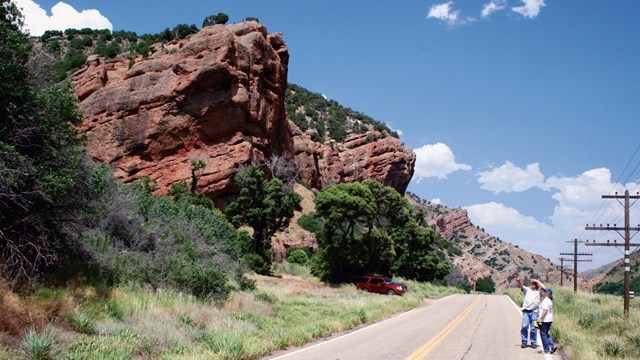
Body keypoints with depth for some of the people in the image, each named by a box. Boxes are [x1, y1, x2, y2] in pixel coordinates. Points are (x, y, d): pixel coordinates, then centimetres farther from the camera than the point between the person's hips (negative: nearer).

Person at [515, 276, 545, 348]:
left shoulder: (539, 292, 11)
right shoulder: (527, 290, 12)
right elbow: (521, 286, -4)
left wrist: (537, 281, 4)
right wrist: (518, 281, -25)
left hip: (534, 312, 0)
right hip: (526, 311, 0)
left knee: (533, 328, 2)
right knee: (524, 326, -7)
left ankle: (534, 342, 12)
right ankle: (524, 342, 1)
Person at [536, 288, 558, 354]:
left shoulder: (546, 301, -15)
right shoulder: (550, 301, 15)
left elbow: (545, 311, -23)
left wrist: (540, 318, -26)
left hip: (545, 320, -10)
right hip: (549, 320, 10)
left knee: (543, 334, -2)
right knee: (546, 334, 18)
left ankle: (546, 350, 0)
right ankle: (552, 346, 8)